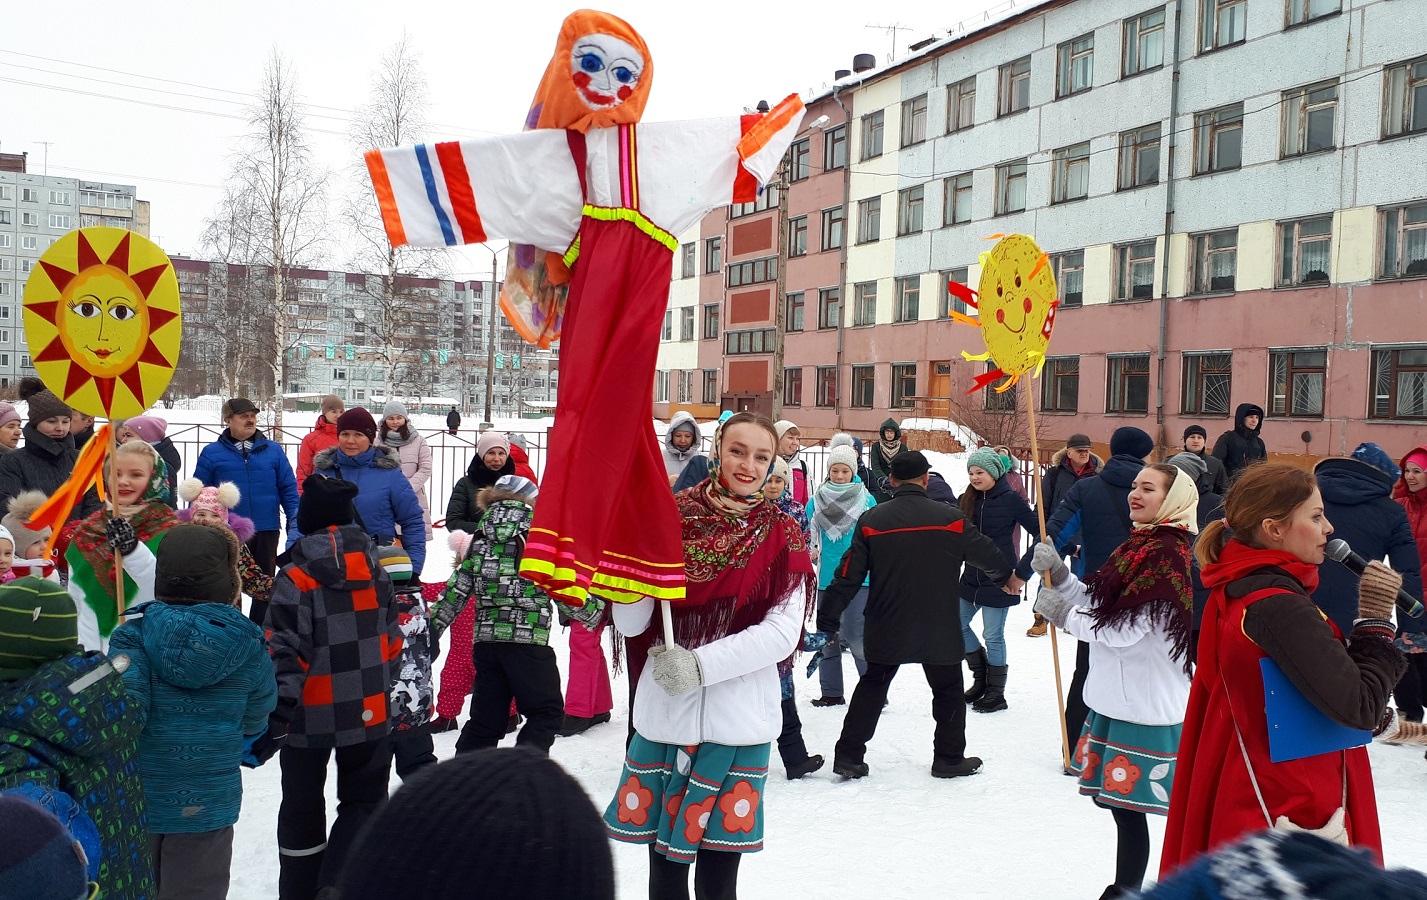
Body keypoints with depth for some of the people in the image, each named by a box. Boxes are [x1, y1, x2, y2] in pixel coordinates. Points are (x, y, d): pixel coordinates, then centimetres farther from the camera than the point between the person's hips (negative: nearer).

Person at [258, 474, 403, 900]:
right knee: (364, 802, 13)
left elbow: (285, 658, -18)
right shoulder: (375, 572, 1)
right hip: (369, 713, 2)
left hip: (310, 717, -2)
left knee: (302, 809, 16)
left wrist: (271, 725, -16)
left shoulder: (295, 578, -14)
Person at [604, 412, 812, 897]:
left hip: (739, 724, 0)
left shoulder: (781, 535, 2)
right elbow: (631, 623, -2)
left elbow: (782, 631, -7)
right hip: (664, 715, 1)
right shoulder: (671, 517, 1)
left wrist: (701, 664, -18)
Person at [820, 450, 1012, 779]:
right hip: (940, 629, -1)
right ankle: (949, 758, 24)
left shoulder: (872, 520, -6)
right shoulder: (951, 518, -8)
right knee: (948, 690, 17)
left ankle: (848, 755, 13)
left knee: (872, 687, 15)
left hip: (886, 630, 2)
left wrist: (828, 621, 0)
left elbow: (849, 576, -7)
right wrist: (1006, 576, 27)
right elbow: (987, 554, 5)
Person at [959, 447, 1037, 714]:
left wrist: (1023, 572, -15)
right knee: (958, 625, 12)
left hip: (999, 579, -6)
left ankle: (996, 694, 17)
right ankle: (981, 678, 31)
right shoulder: (969, 500, 3)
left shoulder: (1011, 499, -12)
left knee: (993, 635, 2)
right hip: (971, 577, 6)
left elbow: (1040, 533, -12)